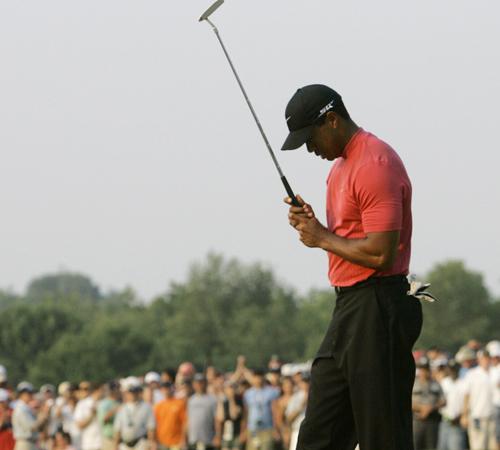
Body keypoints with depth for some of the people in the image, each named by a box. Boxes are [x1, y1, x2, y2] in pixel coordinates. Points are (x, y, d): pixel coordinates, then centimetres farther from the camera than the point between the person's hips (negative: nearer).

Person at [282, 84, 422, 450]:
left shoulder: (375, 165, -15)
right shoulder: (341, 165, 18)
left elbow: (381, 254, -22)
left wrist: (323, 238, -10)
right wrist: (313, 226, 5)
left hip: (378, 311, -11)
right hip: (350, 309, 11)